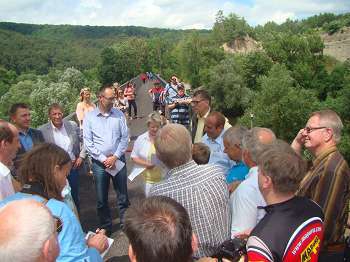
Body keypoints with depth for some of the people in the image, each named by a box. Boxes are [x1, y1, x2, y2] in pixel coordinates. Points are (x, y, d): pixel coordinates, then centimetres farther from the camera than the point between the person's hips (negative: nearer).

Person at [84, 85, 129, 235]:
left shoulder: (119, 114, 2)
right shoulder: (89, 117, -2)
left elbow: (125, 137, 0)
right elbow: (88, 142, -4)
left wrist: (115, 157, -8)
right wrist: (104, 159, -9)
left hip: (118, 161, 1)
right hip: (99, 163, 0)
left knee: (123, 196, 9)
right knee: (101, 199, 10)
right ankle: (106, 227, 27)